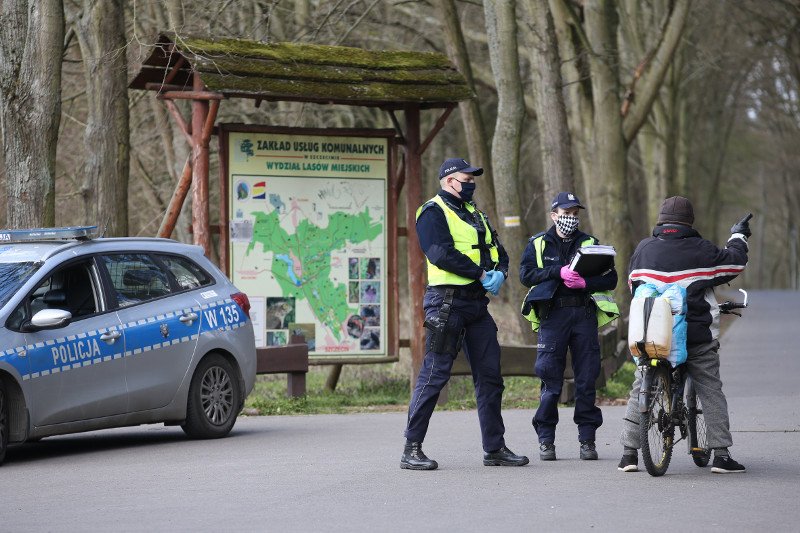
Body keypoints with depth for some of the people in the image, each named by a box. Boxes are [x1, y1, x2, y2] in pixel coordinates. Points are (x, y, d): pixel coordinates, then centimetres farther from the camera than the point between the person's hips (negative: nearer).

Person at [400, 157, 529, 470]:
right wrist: (481, 274, -17)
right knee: (435, 373, -8)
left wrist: (499, 273, -6)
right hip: (447, 301, -8)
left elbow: (499, 253, 17)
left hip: (477, 303, 8)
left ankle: (495, 448, 16)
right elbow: (442, 254, -20)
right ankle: (412, 449, -3)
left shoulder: (474, 214, 21)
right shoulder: (433, 213, -6)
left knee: (490, 375, 9)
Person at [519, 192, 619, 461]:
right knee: (550, 380, -3)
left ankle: (587, 438, 6)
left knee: (587, 378, 0)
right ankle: (546, 440, 2)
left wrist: (586, 282, -12)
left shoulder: (590, 243, 13)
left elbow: (610, 278, 6)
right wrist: (559, 272, -15)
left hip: (584, 314, 2)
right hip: (552, 314, -1)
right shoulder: (538, 244, 10)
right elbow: (526, 274, -3)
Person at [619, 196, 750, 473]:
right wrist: (737, 237, 24)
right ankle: (721, 455, 1)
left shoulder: (643, 248, 4)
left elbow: (633, 284, 16)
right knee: (711, 392, 6)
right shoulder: (700, 250, -7)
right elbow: (735, 263, 5)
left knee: (639, 391, 11)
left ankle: (629, 453, 6)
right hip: (697, 335, -2)